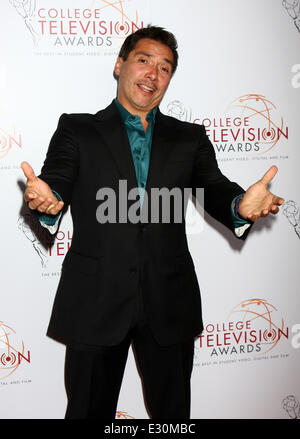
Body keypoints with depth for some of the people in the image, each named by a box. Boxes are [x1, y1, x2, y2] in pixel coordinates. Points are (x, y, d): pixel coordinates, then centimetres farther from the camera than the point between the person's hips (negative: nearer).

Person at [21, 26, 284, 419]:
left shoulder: (190, 138, 12)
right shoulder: (77, 131, 7)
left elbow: (213, 188, -1)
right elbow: (57, 182, -7)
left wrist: (241, 204, -26)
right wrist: (47, 200, -32)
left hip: (169, 307, 2)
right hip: (95, 303, -1)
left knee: (173, 412, 13)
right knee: (90, 410, 12)